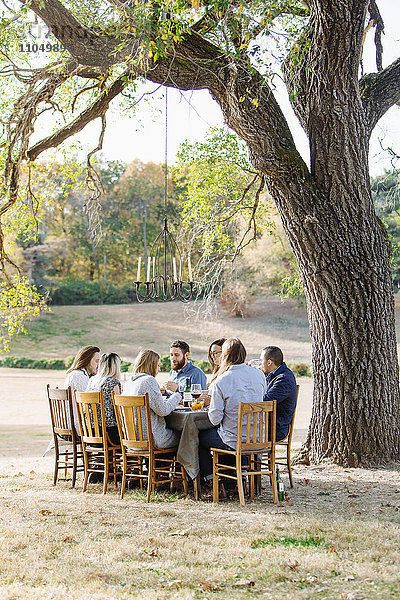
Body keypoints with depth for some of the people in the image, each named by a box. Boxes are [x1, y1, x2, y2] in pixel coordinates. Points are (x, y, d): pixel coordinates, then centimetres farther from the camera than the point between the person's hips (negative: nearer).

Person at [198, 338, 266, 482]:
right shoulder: (259, 375, -2)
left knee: (200, 436, 20)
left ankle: (210, 477, 29)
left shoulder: (220, 382, -17)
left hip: (233, 442, -5)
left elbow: (215, 419, -14)